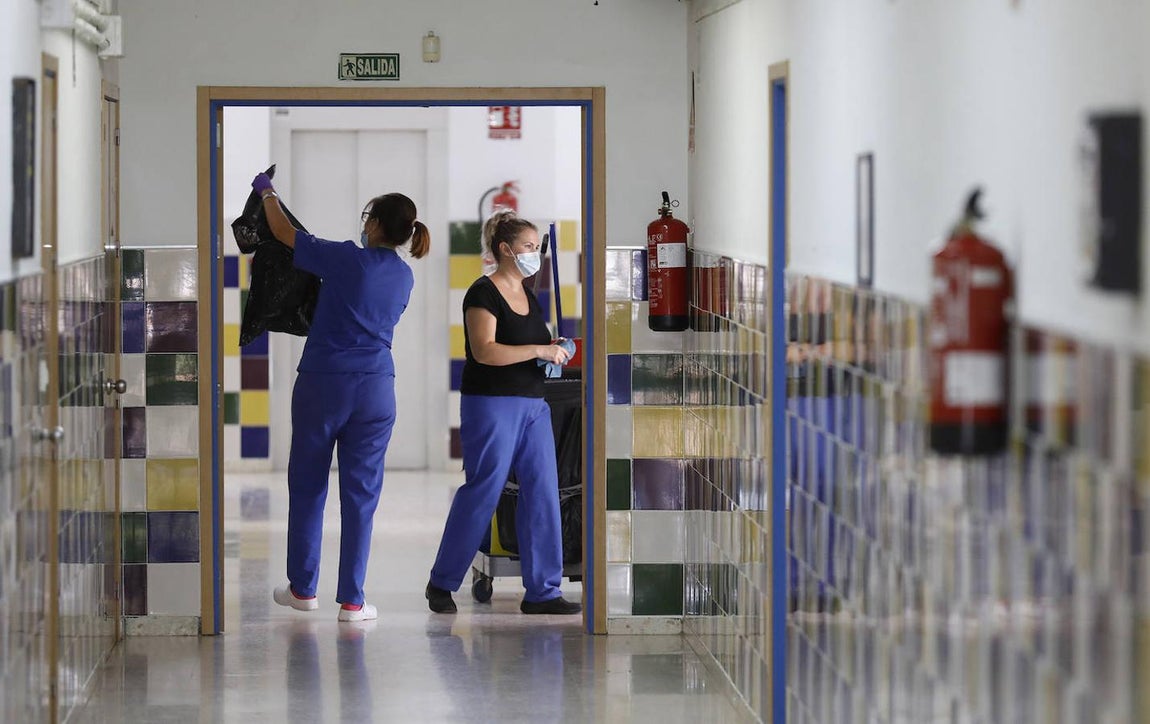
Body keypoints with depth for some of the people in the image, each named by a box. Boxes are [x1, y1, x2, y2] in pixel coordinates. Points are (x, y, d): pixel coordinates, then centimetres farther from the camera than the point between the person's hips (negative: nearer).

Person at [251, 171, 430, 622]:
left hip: (322, 382, -3)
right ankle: (351, 600, 3)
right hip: (375, 387, 3)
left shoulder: (347, 260, -10)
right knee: (361, 492, 5)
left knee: (307, 486, 11)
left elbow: (284, 232, 0)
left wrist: (267, 192, 19)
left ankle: (303, 588, 19)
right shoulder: (404, 277, 6)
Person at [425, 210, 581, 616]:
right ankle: (441, 583, 10)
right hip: (490, 404, -8)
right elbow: (485, 351, -20)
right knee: (482, 494, -4)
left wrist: (556, 354, 7)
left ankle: (542, 592, 3)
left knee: (542, 494, 1)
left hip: (532, 406, 8)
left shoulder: (528, 297, 16)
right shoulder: (484, 293, -9)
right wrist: (539, 350, -21)